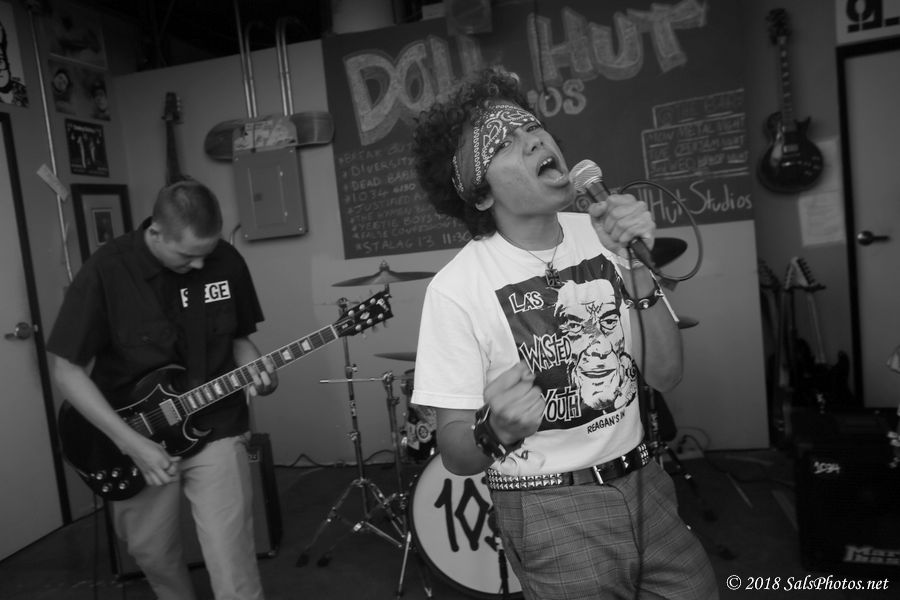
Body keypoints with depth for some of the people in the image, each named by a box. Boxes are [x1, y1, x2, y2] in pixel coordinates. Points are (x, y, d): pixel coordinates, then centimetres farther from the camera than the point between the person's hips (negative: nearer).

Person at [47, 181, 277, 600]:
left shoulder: (226, 260, -7)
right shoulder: (106, 270, -17)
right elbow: (66, 369, -13)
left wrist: (255, 369, -15)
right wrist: (131, 443, -18)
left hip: (215, 431, 1)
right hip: (134, 437, 0)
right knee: (152, 555, 21)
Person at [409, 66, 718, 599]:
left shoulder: (598, 235, -4)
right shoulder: (456, 290, -19)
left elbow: (666, 375, -5)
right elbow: (456, 455, -15)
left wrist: (637, 267, -18)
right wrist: (495, 430, -36)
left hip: (643, 482, 5)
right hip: (552, 514, -5)